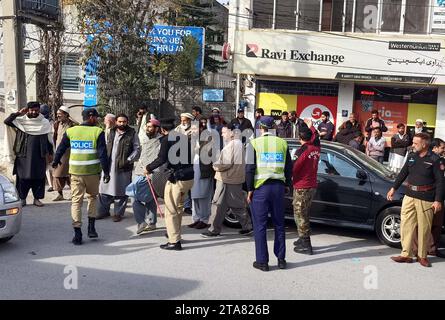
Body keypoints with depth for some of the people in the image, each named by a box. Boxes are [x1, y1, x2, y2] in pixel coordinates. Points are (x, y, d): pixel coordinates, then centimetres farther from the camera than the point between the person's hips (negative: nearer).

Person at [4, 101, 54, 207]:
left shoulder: (45, 122, 6)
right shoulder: (21, 121, 4)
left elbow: (49, 139, 10)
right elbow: (7, 121, -7)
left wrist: (51, 153, 8)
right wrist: (18, 113, -9)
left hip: (39, 156, 1)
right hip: (23, 155, 0)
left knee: (39, 177, 3)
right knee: (23, 177, 3)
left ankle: (37, 198, 14)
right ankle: (22, 198, 14)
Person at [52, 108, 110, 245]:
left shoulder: (70, 131, 4)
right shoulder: (98, 132, -6)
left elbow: (61, 149, 14)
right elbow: (103, 154, -10)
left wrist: (56, 162, 31)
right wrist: (106, 172, -6)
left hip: (75, 172, 2)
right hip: (93, 172, -1)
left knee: (76, 200, 4)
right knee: (92, 197, 19)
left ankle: (78, 234, 0)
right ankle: (91, 227, 16)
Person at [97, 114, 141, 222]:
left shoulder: (132, 134, -1)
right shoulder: (111, 133, 11)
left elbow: (137, 149, -2)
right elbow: (106, 147, 19)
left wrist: (128, 160, -13)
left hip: (123, 168, -4)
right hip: (109, 165, 4)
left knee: (121, 192, 4)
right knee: (104, 189, 9)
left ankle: (118, 213, 16)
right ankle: (103, 211, 22)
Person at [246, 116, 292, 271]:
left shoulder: (254, 143, -4)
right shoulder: (282, 143, 5)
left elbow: (250, 168, -8)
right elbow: (289, 167, 9)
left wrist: (250, 189, -2)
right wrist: (287, 184, 20)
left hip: (260, 188, -3)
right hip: (278, 187, 3)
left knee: (260, 226, 4)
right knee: (279, 224, 14)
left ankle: (262, 261, 7)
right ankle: (281, 259, 19)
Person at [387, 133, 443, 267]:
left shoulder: (434, 159, -8)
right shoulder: (411, 156, 8)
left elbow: (440, 181, -8)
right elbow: (403, 173, 18)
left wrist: (438, 200, -12)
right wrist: (394, 188, 18)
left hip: (426, 199, -5)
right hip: (409, 196, 5)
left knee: (424, 229, 4)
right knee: (406, 225, 3)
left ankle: (422, 256, 19)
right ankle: (406, 254, 11)